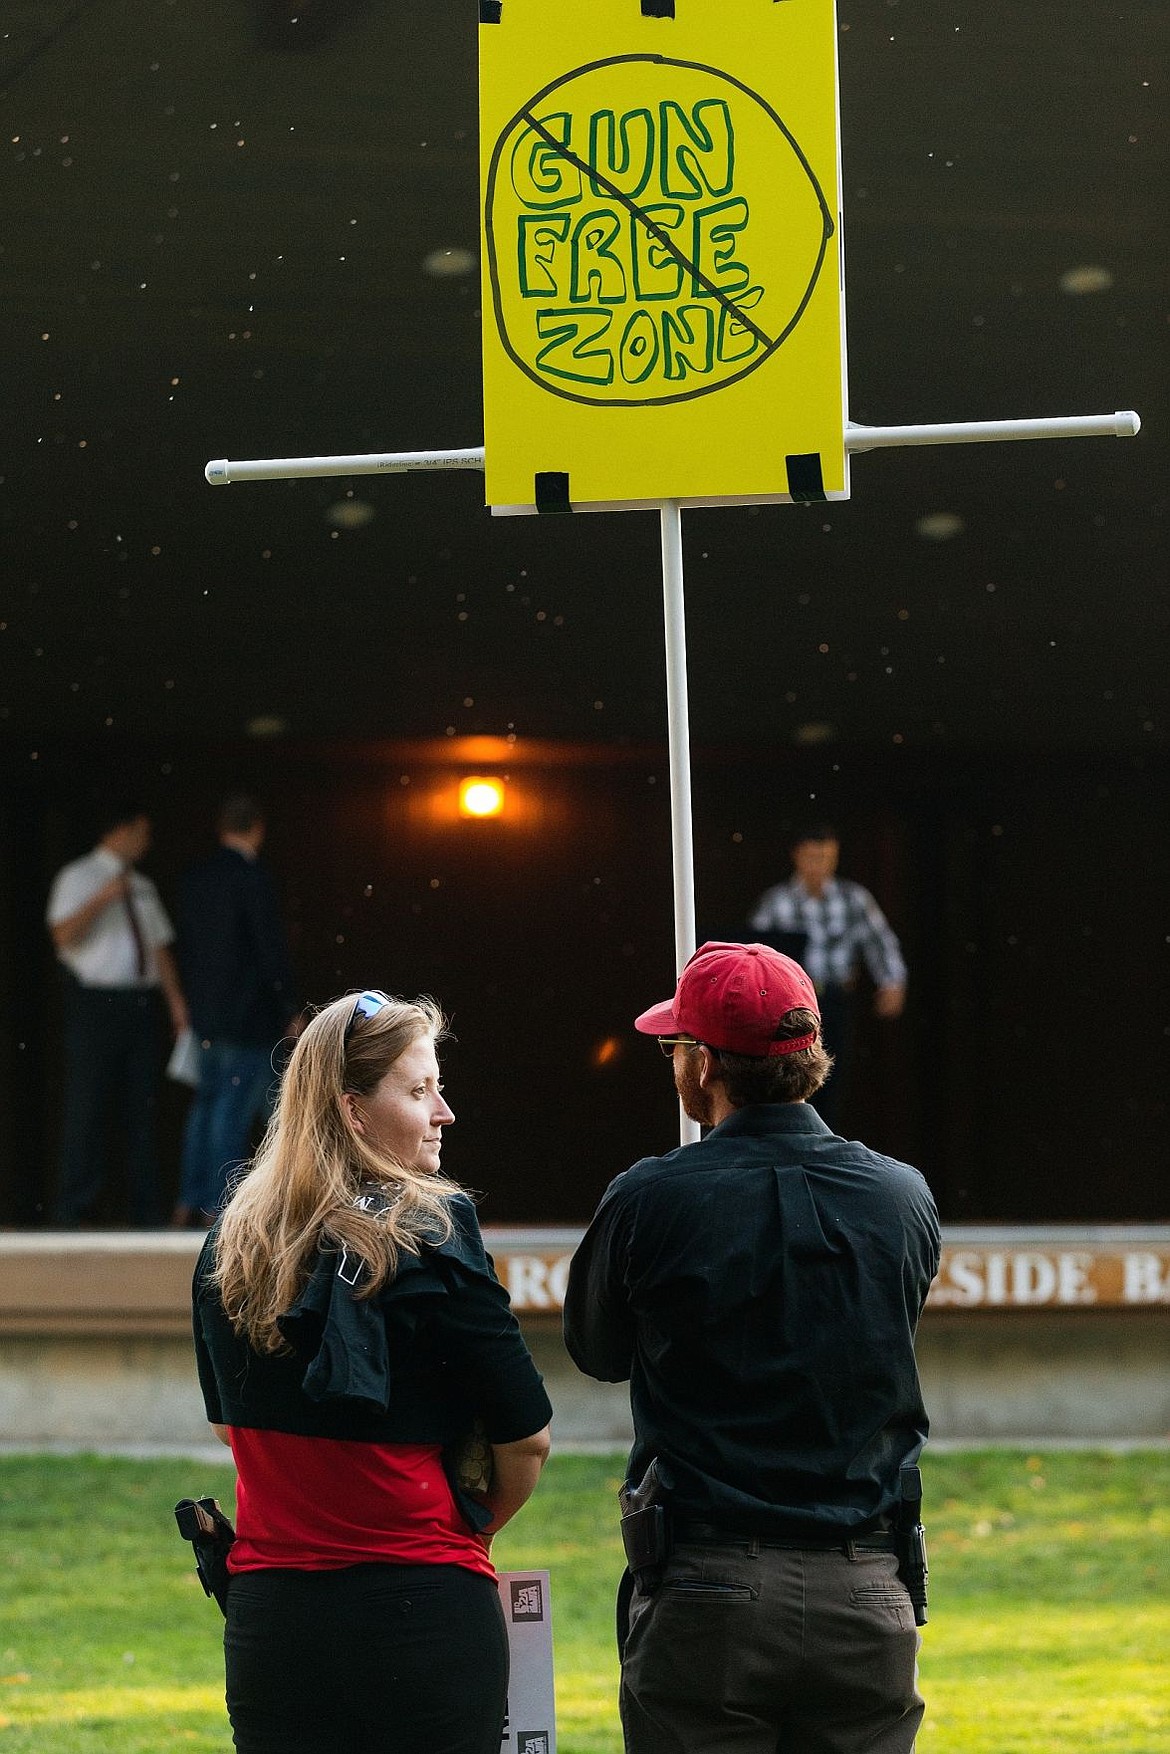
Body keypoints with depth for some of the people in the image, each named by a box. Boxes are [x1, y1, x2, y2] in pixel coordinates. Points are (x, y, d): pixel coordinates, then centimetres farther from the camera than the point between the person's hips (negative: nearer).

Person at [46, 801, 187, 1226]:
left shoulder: (142, 887, 19)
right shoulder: (78, 879, -1)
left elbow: (160, 945, 17)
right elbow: (64, 934, -14)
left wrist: (176, 1000, 7)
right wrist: (103, 898, -21)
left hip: (141, 1003, 6)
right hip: (95, 1001, -6)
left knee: (142, 1106, 6)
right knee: (87, 1107, -7)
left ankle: (146, 1211, 9)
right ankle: (72, 1211, -3)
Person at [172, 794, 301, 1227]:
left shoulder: (195, 878, 8)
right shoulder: (252, 877, -14)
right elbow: (271, 947, -15)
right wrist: (291, 1010, -8)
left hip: (207, 1013, 7)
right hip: (248, 1012, -7)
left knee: (207, 1104, 16)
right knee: (234, 1108, -5)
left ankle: (189, 1203, 17)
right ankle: (218, 1207, -5)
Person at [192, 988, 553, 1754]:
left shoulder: (229, 1245, 7)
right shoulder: (428, 1237, -10)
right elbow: (527, 1435, -5)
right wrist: (476, 1521, 14)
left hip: (268, 1618, 5)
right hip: (421, 1604, -5)